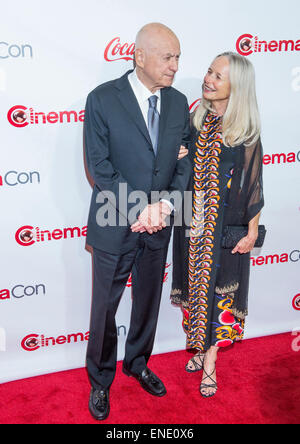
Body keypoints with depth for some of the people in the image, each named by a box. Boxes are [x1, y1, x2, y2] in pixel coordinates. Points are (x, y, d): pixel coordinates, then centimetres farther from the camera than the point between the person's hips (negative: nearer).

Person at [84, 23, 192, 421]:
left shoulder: (178, 102, 3)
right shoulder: (103, 99, -12)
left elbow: (184, 162, 4)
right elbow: (99, 165, -15)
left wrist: (165, 204, -12)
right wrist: (137, 210, -19)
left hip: (158, 225, 5)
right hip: (115, 227, -4)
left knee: (148, 302, 20)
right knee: (105, 308, 10)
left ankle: (138, 363, 44)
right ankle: (100, 380, 32)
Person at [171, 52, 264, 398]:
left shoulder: (245, 131, -9)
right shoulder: (195, 121, 3)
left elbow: (253, 183, -7)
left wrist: (252, 230, -7)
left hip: (226, 226, -4)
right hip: (192, 222, 4)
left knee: (217, 288, 4)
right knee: (195, 285, 13)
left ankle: (209, 363, 18)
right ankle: (200, 348, 32)